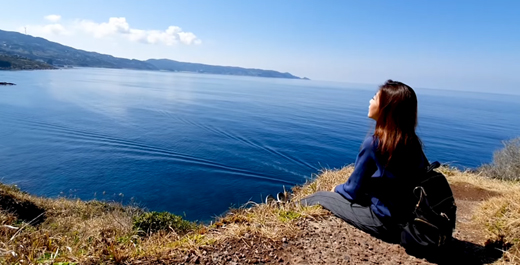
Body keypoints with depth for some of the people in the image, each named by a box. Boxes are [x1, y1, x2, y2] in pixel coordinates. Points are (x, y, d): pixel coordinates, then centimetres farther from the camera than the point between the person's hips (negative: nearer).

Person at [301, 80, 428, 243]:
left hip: (383, 222, -7)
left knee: (318, 198, 8)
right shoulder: (413, 142, -3)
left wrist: (337, 189, 11)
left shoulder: (373, 143, -23)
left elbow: (353, 190, -14)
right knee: (341, 192, 23)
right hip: (409, 217, 7)